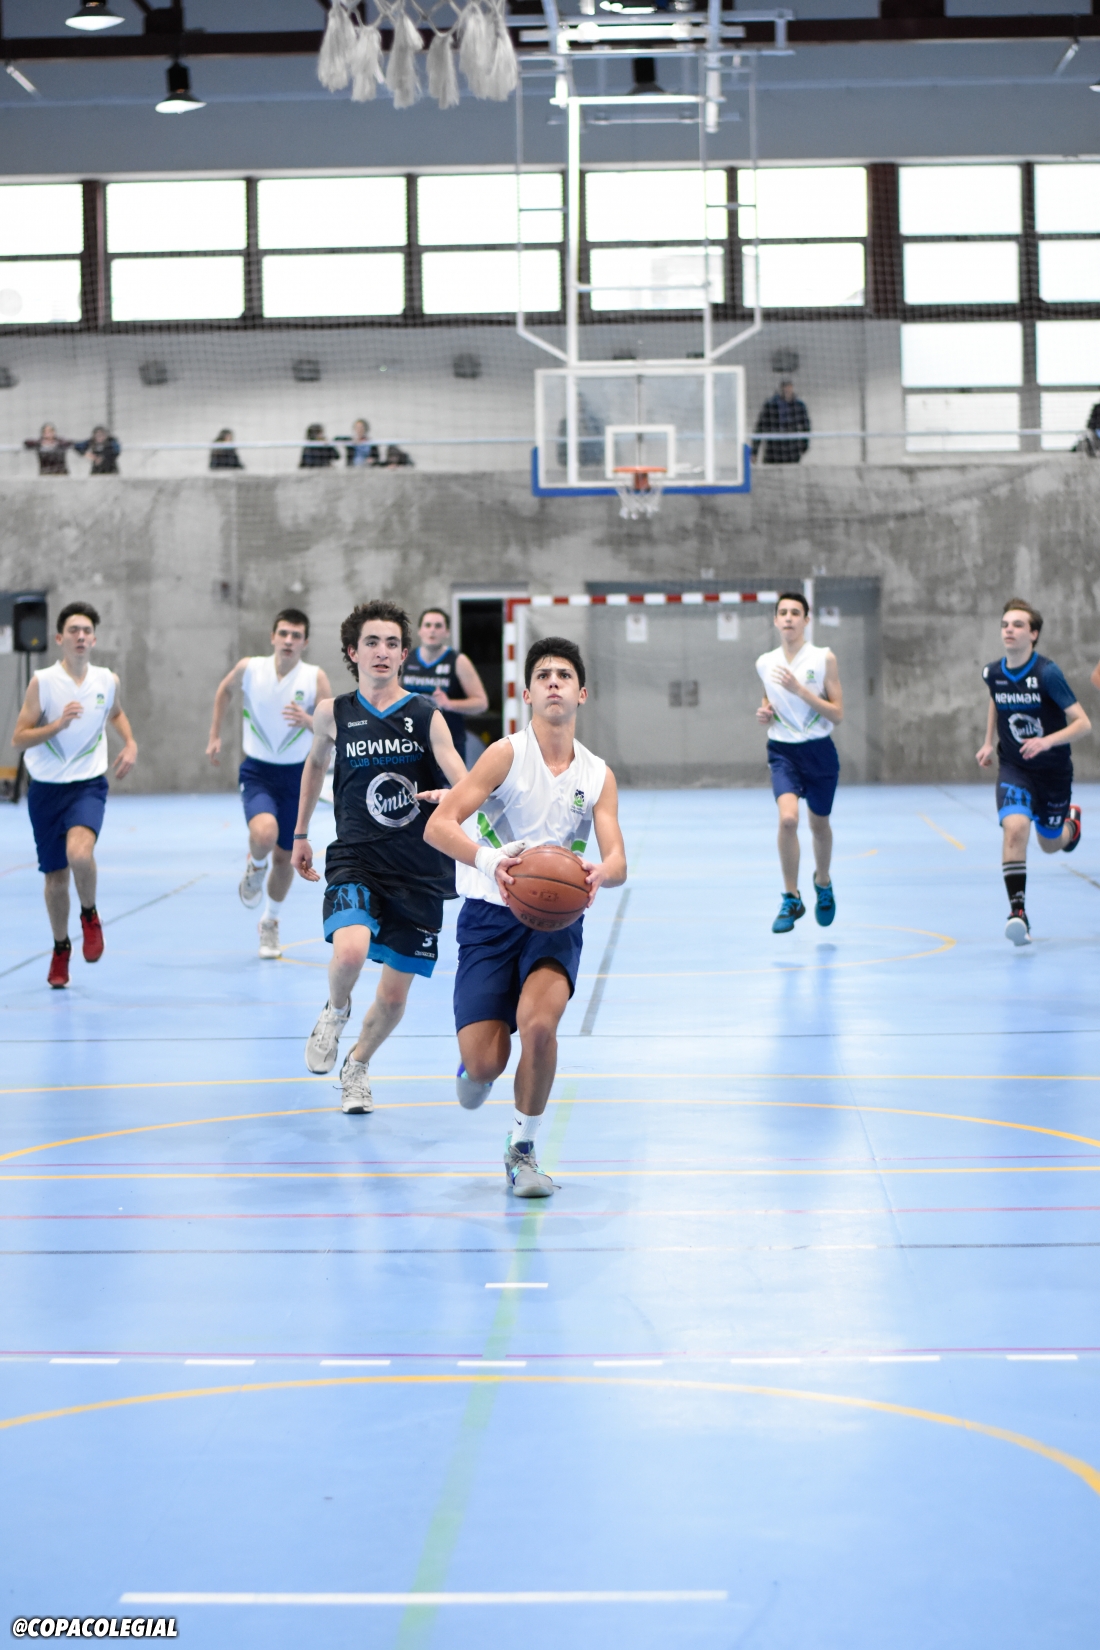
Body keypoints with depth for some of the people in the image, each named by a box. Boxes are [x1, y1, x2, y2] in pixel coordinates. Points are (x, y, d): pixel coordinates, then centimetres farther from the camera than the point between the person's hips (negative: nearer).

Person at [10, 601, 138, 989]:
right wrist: (59, 723, -22)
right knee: (56, 878, 8)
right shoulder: (43, 681, -7)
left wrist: (130, 744, 9)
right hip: (47, 787, 0)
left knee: (79, 853, -29)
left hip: (88, 785, 0)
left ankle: (90, 915, 0)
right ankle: (61, 949, 32)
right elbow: (18, 739, -9)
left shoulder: (108, 681, 1)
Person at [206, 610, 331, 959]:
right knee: (264, 834, -30)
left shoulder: (315, 678, -12)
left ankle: (270, 923, 37)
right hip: (257, 771, -1)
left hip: (295, 775, 1)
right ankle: (254, 868, 7)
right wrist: (215, 736, 13)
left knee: (284, 857, 11)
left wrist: (308, 721, -36)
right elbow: (224, 689, 14)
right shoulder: (250, 668, -9)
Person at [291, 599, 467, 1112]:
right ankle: (335, 1011, 3)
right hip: (355, 861, 0)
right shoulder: (334, 714, 1)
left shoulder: (426, 716, -4)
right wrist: (300, 833, 24)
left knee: (394, 996, 5)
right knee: (350, 951, -31)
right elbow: (315, 762, 22)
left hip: (420, 871, 1)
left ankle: (358, 1065, 36)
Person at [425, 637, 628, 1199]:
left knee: (538, 1023, -27)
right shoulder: (507, 754, -6)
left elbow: (617, 860, -2)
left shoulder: (598, 776, 6)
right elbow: (438, 825, -14)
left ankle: (522, 1149, -5)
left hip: (556, 920, 2)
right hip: (491, 917, -2)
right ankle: (475, 1065, 31)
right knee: (484, 1064, -11)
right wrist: (488, 861, -33)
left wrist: (598, 874, -27)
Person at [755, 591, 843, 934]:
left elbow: (837, 715, -10)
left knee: (819, 825, 13)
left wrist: (800, 689, -20)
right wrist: (764, 716, -3)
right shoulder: (765, 663, 3)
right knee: (787, 818, -23)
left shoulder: (824, 658, -7)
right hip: (783, 751, 1)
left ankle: (823, 883, 44)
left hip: (819, 752, -1)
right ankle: (791, 900, -11)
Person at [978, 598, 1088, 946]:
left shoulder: (1047, 673, -22)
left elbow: (1082, 723, -22)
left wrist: (1048, 741, -37)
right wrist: (989, 742, 13)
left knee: (1050, 845, 16)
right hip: (1014, 768, 2)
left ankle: (1072, 821, 55)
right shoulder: (993, 673, -7)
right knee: (1015, 826, -26)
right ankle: (1017, 911, -23)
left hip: (1053, 770, -2)